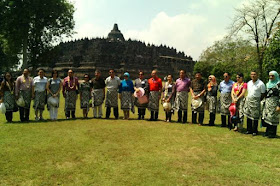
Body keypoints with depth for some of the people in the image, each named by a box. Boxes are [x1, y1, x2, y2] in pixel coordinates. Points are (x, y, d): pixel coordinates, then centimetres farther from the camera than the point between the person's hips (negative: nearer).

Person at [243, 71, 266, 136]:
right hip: (248, 100, 6)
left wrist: (258, 101, -3)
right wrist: (247, 99, 10)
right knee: (248, 116, 8)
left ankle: (255, 131, 10)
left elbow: (263, 94, -4)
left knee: (255, 117, -1)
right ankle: (249, 130, 17)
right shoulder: (249, 83, 11)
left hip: (255, 101, -6)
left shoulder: (261, 84, -9)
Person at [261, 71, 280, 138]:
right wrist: (264, 103, 18)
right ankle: (268, 132, 18)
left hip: (274, 104, -7)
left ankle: (272, 133, 6)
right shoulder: (268, 84, 15)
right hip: (267, 104, 7)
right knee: (266, 117, 7)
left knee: (273, 118, -3)